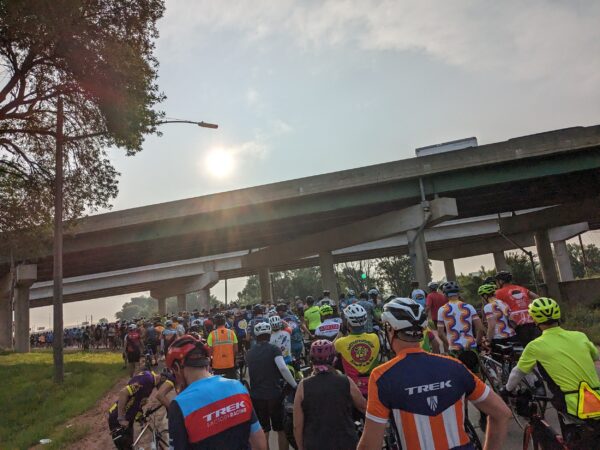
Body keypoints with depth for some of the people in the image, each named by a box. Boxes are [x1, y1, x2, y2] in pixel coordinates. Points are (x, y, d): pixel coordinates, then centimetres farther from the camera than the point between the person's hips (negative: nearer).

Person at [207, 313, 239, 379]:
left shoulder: (212, 334, -10)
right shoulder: (232, 333, -4)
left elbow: (210, 351, -7)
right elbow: (236, 350, -1)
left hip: (217, 366, -1)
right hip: (230, 365, 1)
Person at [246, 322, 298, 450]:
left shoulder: (249, 353, 8)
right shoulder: (273, 349, -6)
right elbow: (283, 368, -21)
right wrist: (295, 385, -13)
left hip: (256, 396, 3)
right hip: (274, 395, -3)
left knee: (262, 432, 14)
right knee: (281, 429, 12)